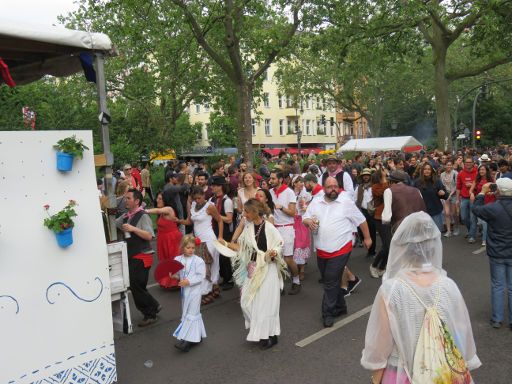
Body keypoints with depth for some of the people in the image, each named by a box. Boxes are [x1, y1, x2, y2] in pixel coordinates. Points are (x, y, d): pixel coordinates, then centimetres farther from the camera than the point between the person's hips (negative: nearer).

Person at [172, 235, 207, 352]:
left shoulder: (198, 261, -12)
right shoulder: (178, 259, 0)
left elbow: (201, 276, -15)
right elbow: (178, 274, 9)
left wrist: (189, 281, -23)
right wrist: (174, 276, -13)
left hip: (194, 290, -6)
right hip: (184, 290, 6)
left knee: (191, 314, -4)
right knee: (189, 313, 16)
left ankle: (187, 340, -3)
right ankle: (197, 336, 32)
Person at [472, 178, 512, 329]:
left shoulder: (493, 208, -19)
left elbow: (476, 209, -4)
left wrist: (482, 193, 6)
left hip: (497, 254, -2)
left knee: (497, 286, 10)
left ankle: (497, 319, 18)